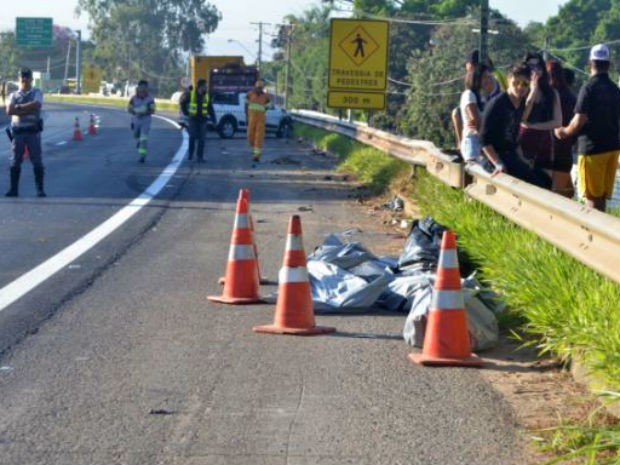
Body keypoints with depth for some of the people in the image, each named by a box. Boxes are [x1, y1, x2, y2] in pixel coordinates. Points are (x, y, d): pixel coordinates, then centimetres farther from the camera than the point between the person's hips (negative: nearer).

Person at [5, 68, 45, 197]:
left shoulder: (36, 93, 4)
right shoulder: (14, 95, 10)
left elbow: (36, 105, -16)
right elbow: (9, 111, -5)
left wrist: (19, 107, -9)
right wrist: (28, 109, -13)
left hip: (33, 131, -2)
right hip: (18, 131, 2)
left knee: (37, 161, -2)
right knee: (14, 161, 3)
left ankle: (40, 189, 1)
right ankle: (13, 189, 8)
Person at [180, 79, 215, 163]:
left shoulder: (207, 96, 3)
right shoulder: (190, 94, -5)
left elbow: (210, 108, 6)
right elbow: (183, 103, 9)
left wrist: (213, 119, 1)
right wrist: (186, 113, 5)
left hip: (202, 120, 2)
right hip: (193, 119, -2)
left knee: (201, 139, -3)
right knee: (193, 137, 0)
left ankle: (200, 157, 2)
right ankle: (190, 154, 21)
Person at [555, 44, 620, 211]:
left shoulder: (589, 88, -13)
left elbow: (580, 120, -17)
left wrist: (565, 132, 0)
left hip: (592, 147, -6)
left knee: (593, 197, -2)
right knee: (603, 196, 13)